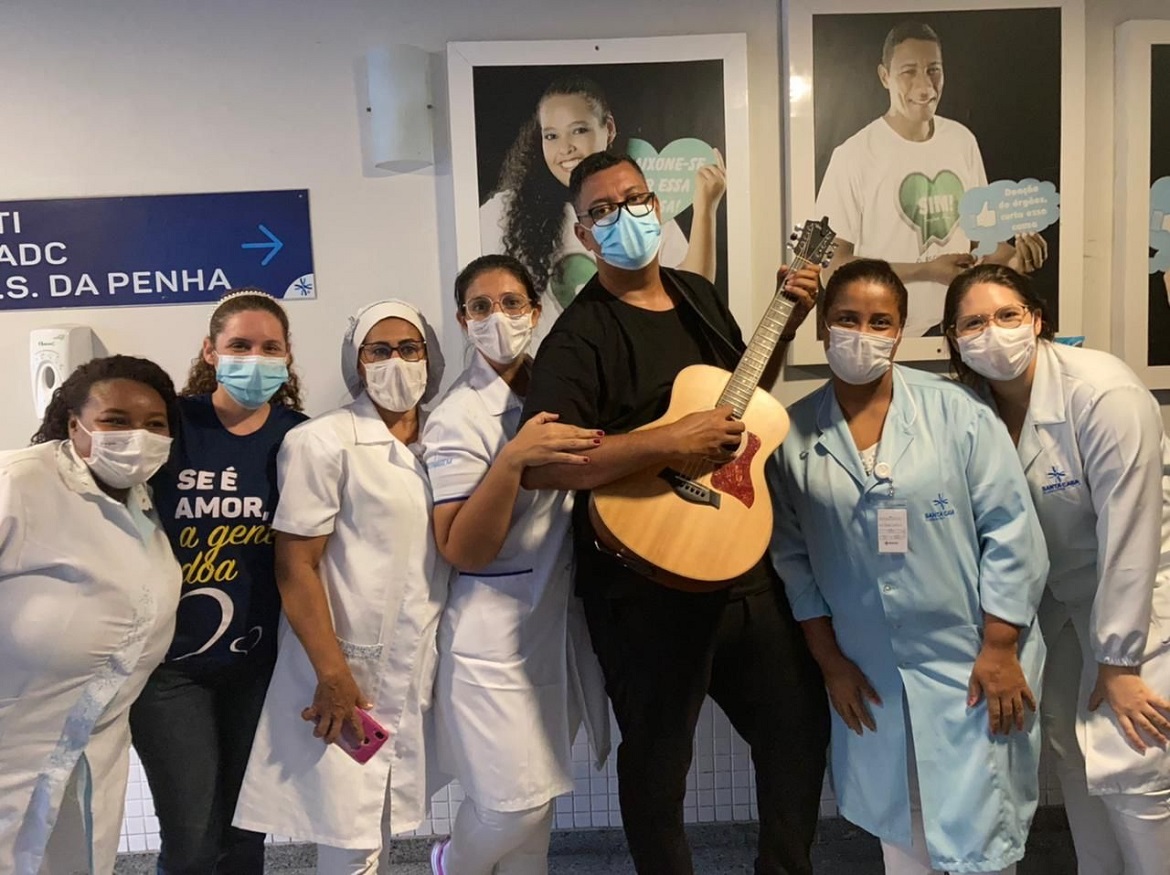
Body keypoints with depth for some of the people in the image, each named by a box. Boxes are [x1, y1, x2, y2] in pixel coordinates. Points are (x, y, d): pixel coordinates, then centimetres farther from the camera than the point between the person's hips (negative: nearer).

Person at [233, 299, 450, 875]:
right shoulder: (322, 442, -10)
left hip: (414, 672, 5)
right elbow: (294, 567, -13)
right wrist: (333, 674, -16)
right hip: (345, 669, -5)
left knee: (377, 822, 17)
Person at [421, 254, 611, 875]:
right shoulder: (459, 416, -14)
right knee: (514, 803, 2)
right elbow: (462, 551, -21)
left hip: (562, 614, 6)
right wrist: (513, 458, -31)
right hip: (496, 628, -6)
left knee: (537, 795, 15)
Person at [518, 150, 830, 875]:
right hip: (648, 589, -7)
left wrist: (787, 321, 8)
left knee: (802, 727, 20)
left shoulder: (700, 294, 9)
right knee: (658, 763, 11)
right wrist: (672, 442, -30)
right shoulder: (582, 335, -15)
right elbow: (538, 463, -28)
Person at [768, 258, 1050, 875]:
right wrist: (828, 659, 1)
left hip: (971, 663, -2)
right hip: (869, 672, 2)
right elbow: (792, 555, 2)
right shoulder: (793, 433, -2)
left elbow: (1011, 532, -7)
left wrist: (999, 649, -9)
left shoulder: (955, 412, -7)